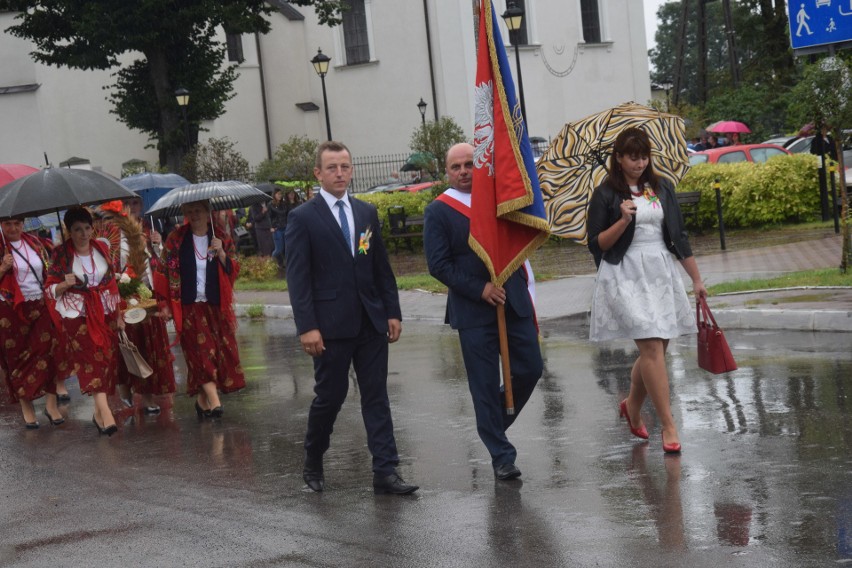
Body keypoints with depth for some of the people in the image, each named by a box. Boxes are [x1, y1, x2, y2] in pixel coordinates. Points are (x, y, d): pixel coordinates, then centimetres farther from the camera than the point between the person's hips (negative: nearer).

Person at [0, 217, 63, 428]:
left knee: (48, 351, -8)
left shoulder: (36, 244, 8)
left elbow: (49, 272, 17)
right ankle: (26, 407, 13)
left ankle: (51, 403, -3)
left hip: (39, 306, 2)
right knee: (17, 357, 4)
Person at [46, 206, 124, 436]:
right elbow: (51, 289, -2)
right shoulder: (60, 254, -4)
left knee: (107, 359, 3)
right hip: (78, 316, -4)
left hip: (105, 312, 4)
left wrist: (118, 314, 12)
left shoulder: (101, 248, 6)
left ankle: (99, 411, 16)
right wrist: (66, 284, -23)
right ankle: (105, 413, -21)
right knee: (91, 360, -13)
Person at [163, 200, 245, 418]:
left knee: (222, 350, 0)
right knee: (201, 351, -10)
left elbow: (234, 270, 3)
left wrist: (221, 253, -14)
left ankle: (202, 399, 13)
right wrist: (168, 303, -1)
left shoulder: (221, 237, 5)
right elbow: (168, 272, 4)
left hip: (217, 305, 2)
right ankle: (213, 400, -15)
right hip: (189, 308, -2)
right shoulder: (176, 239, 2)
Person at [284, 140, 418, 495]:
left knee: (376, 397, 3)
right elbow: (298, 277, -8)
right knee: (330, 396, 4)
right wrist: (307, 327, -15)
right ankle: (312, 464, 26)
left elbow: (382, 268, 14)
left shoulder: (366, 213, 11)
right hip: (331, 325, -4)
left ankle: (385, 472, 4)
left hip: (371, 321, 4)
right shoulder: (303, 218, -3)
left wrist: (392, 312, 6)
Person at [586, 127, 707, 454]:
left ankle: (632, 407, 34)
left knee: (655, 350, 9)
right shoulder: (606, 195, -3)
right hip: (626, 277, -5)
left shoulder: (662, 188, 10)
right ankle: (668, 426, -7)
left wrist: (696, 279, 14)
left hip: (661, 273, 5)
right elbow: (596, 245, -4)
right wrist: (623, 221, -18)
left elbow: (679, 237, 14)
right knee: (652, 348, -12)